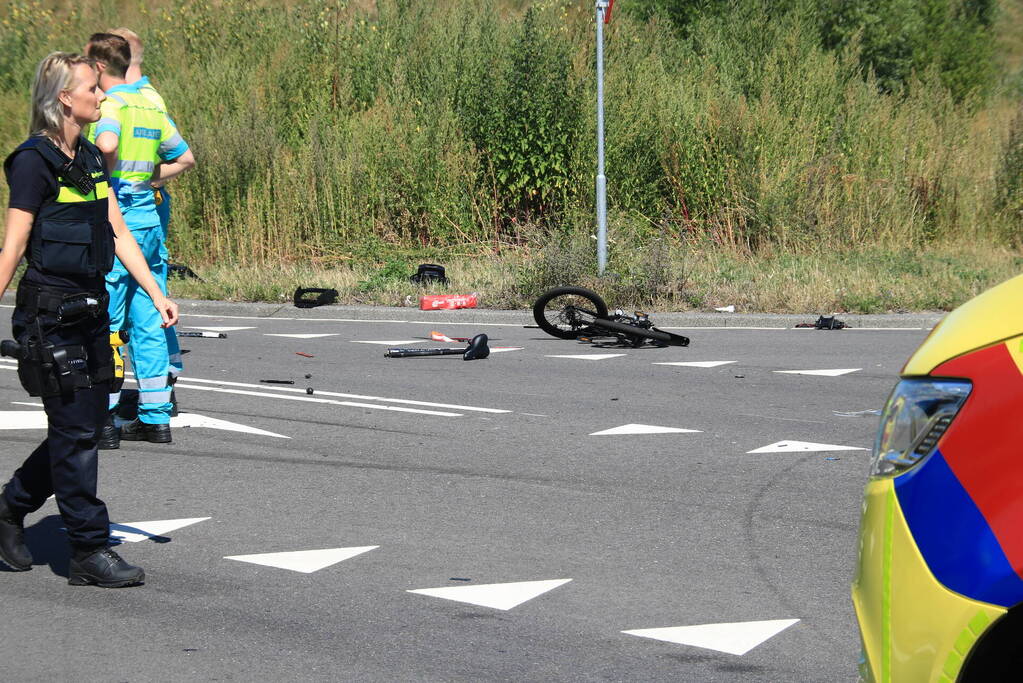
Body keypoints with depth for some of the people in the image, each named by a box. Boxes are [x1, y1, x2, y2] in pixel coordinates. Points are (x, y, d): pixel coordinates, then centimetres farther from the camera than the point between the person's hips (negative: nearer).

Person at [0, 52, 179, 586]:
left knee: (84, 428, 12)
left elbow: (119, 234, 13)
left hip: (89, 310, 8)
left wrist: (157, 295, 8)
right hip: (50, 313, -8)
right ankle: (90, 552, 3)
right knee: (75, 432, -3)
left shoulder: (90, 159, 11)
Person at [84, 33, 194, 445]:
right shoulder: (152, 109, 13)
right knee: (147, 323, 10)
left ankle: (103, 420, -3)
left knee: (105, 322, -3)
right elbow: (185, 159, 23)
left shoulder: (111, 105, -11)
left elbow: (107, 144, -32)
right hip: (149, 219, 8)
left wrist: (108, 177, -14)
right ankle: (156, 417, 13)